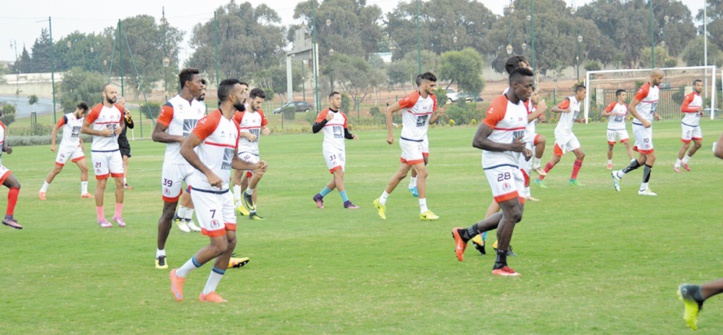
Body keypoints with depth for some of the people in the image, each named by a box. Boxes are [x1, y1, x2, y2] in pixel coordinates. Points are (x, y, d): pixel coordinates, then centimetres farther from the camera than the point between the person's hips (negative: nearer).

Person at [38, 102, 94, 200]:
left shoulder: (82, 120, 5)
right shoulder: (67, 118, -15)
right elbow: (55, 128, -11)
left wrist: (81, 143, 11)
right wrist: (53, 144, -14)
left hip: (76, 147, 6)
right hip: (65, 147, -6)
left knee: (84, 168, -7)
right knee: (56, 170, 0)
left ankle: (84, 192, 1)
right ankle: (42, 191, 13)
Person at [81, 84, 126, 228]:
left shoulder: (119, 110, 6)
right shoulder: (96, 111, -11)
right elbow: (83, 128, -8)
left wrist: (120, 128, 0)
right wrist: (101, 132, -18)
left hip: (115, 150, 5)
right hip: (99, 151, -5)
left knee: (120, 182, 1)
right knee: (101, 183, 0)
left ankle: (118, 214, 13)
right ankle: (100, 217, 8)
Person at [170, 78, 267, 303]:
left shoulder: (234, 126, 13)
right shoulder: (211, 121, -15)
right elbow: (185, 149, -17)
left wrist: (253, 166, 5)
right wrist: (208, 173, -23)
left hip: (223, 192, 9)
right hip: (205, 192, -9)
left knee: (231, 241, 4)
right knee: (219, 245, -10)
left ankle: (208, 292, 15)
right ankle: (180, 274, 10)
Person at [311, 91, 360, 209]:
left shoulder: (342, 116, 17)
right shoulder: (323, 114, -4)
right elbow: (314, 129, -14)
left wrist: (352, 136, 2)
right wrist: (326, 120, -26)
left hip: (341, 149, 7)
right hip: (330, 148, -7)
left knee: (337, 179, 5)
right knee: (339, 173, -18)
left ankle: (319, 196, 22)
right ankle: (346, 202, -20)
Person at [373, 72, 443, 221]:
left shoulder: (432, 99, 4)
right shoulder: (412, 99, -19)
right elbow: (389, 110, -13)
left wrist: (437, 115, -11)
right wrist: (390, 134, -13)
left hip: (419, 141, 8)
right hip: (409, 141, -8)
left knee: (401, 173, 14)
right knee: (422, 172, -12)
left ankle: (381, 201, 28)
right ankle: (424, 211, -7)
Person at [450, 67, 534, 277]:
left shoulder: (523, 107, 11)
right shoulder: (498, 107, -17)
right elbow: (477, 141, -20)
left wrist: (523, 150, 4)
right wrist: (510, 146, -24)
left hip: (513, 166, 9)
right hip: (497, 165, -9)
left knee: (515, 215, 9)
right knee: (512, 213, -12)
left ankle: (464, 234, 22)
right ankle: (500, 265, 0)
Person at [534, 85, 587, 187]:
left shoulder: (578, 103, 12)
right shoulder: (569, 100, -13)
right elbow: (554, 109, -23)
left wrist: (579, 120, 8)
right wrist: (563, 110, -43)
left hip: (569, 133, 9)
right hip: (562, 132, -9)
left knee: (581, 155, 3)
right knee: (556, 159, -8)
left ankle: (573, 180, 11)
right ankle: (539, 179, 1)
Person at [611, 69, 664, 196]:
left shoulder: (657, 89, 10)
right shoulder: (644, 89, -18)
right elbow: (631, 107, -20)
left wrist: (655, 114, 5)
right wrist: (643, 121, -24)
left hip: (647, 126, 9)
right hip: (640, 127, -9)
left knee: (643, 159, 11)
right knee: (651, 157, -7)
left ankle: (618, 174, 20)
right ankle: (643, 188, 1)